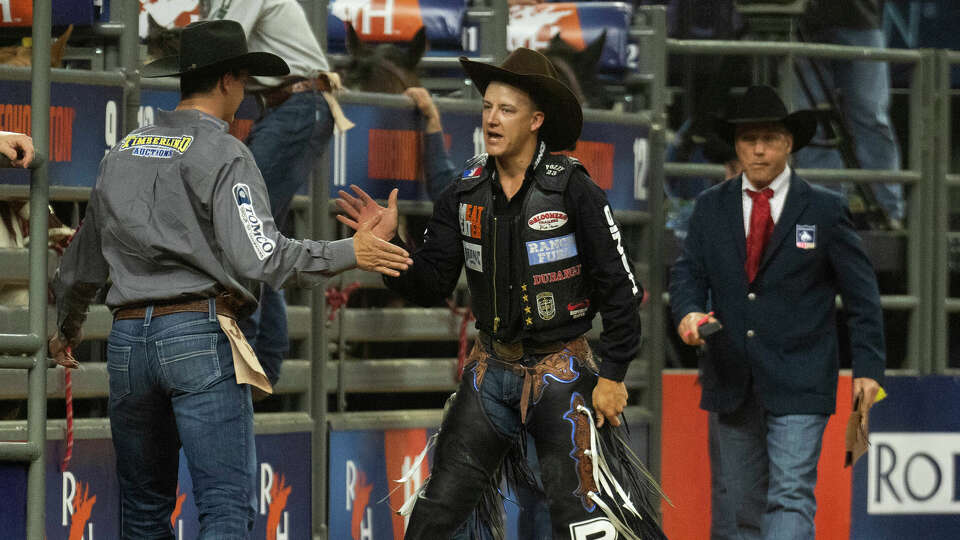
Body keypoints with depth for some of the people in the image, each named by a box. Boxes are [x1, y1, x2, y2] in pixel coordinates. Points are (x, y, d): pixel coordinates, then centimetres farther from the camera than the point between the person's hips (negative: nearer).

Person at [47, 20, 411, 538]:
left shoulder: (121, 153, 16)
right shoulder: (222, 154, -5)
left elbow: (80, 265, 25)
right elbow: (259, 257, -16)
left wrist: (67, 329, 42)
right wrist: (349, 253, -7)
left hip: (127, 337, 7)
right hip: (200, 332, -6)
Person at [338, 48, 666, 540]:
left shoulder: (571, 189, -14)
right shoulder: (464, 194, 1)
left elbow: (619, 286, -11)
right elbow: (430, 286, 4)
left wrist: (613, 375, -13)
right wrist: (387, 245, -13)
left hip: (560, 370, -5)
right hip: (492, 368, 5)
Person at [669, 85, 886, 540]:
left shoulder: (825, 209, 1)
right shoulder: (711, 207, 9)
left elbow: (861, 292, 2)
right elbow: (688, 273, 7)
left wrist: (868, 366, -4)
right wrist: (688, 312, -16)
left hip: (798, 383, -4)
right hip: (730, 380, 4)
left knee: (791, 498, -14)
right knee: (743, 502, 9)